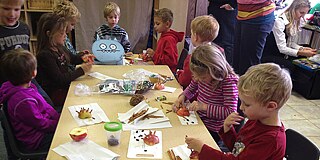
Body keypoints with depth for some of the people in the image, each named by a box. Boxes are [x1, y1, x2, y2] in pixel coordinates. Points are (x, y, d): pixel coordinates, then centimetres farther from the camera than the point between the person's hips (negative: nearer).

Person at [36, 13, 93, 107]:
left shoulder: (59, 48, 6)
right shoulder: (44, 55, -19)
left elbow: (72, 58, 24)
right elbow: (59, 79, -23)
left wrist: (83, 57, 2)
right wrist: (81, 70, -19)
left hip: (66, 86, 8)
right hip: (56, 95, -8)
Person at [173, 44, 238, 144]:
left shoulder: (228, 81, -21)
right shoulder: (201, 75, -1)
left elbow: (231, 112, -24)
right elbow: (191, 89, 19)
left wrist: (204, 107, -28)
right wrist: (182, 97, -2)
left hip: (212, 130, -6)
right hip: (197, 119, 6)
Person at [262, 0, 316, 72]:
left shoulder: (298, 21, 4)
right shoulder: (280, 21, -21)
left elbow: (291, 43, 6)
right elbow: (282, 48, -24)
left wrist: (302, 48, -12)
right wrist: (302, 53, -30)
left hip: (282, 55, 8)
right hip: (269, 56, -7)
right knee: (291, 67, -24)